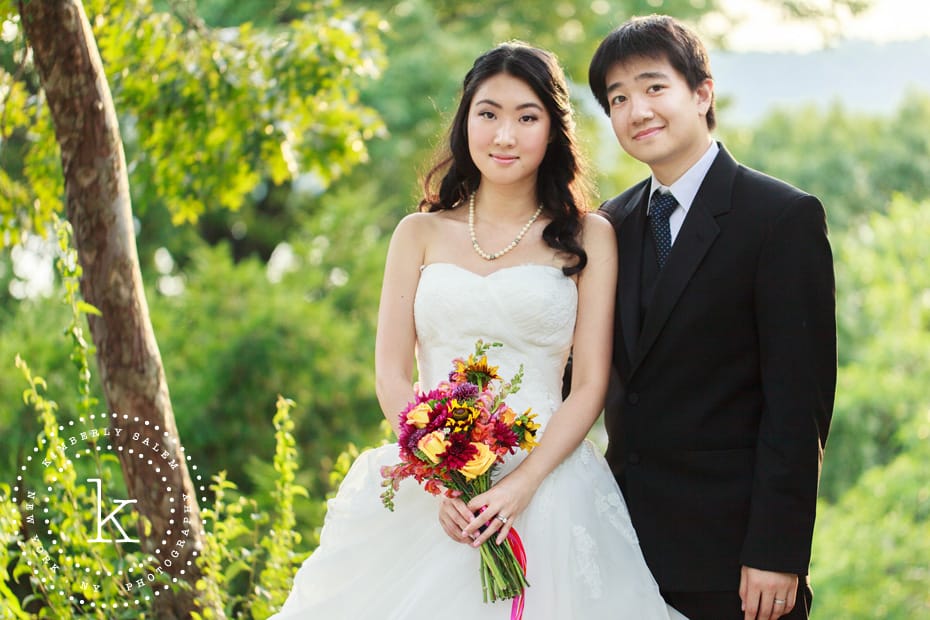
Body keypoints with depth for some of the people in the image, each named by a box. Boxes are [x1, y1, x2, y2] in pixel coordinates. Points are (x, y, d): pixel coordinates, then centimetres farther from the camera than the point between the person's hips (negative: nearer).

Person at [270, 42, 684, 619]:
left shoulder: (589, 237, 5)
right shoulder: (421, 234, 9)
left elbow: (591, 384, -1)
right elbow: (392, 375, 4)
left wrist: (522, 485, -15)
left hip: (544, 480, -1)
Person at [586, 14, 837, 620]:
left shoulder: (784, 218, -8)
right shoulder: (614, 223, 11)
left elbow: (799, 400, -13)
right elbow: (607, 377, 13)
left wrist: (777, 552, -17)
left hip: (732, 548, -5)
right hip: (629, 536, 6)